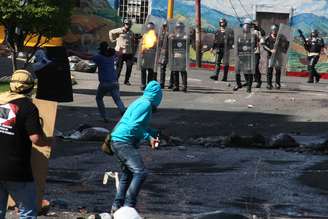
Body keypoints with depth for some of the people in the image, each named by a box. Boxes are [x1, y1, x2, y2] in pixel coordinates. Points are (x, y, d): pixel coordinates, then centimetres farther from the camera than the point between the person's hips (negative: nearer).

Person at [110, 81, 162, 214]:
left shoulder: (141, 102, 17)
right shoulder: (145, 104, -13)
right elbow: (134, 126, -21)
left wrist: (155, 133, 24)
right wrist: (148, 138, -15)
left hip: (118, 142, 11)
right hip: (124, 142, -11)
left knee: (127, 174, 21)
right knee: (140, 173, -17)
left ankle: (117, 206, 27)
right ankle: (129, 206, -18)